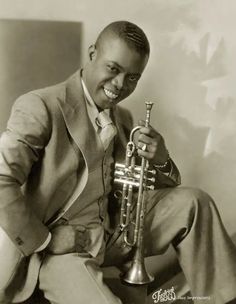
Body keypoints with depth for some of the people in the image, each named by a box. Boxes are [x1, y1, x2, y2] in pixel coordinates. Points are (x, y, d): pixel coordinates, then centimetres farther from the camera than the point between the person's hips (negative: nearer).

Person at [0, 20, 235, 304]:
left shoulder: (122, 118, 9)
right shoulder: (40, 107, -14)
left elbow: (163, 187, 12)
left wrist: (160, 160, -10)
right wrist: (42, 241, -16)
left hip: (112, 232, 7)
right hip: (63, 247, -6)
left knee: (193, 202, -3)